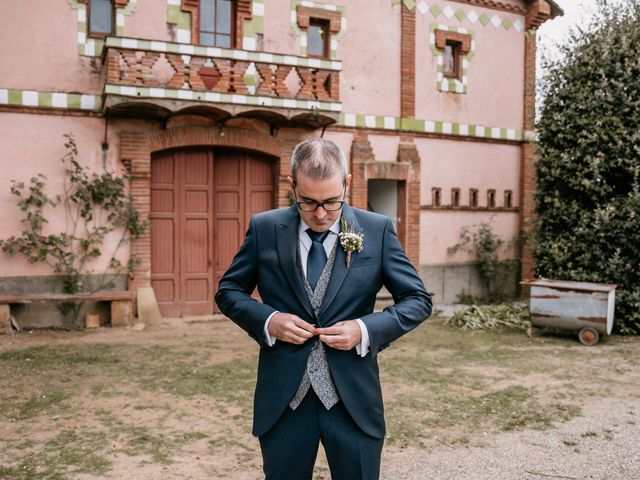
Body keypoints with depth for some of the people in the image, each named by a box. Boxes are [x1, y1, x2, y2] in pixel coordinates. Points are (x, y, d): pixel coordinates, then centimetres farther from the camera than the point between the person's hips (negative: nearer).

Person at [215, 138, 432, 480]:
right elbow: (228, 291, 7)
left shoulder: (377, 230, -4)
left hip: (353, 398, 0)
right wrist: (268, 320, -12)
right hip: (283, 398, 1)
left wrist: (366, 329, -15)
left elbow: (418, 300, 1)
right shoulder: (264, 228, -2)